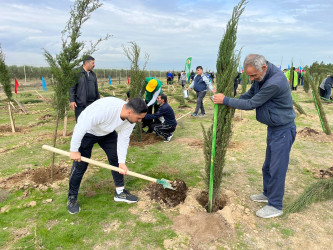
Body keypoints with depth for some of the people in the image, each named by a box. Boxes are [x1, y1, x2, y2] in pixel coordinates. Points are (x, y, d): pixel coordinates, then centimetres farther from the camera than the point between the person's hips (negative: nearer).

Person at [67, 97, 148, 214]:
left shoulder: (131, 118, -21)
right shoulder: (104, 108, -43)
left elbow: (123, 139, -12)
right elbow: (81, 126, -36)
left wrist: (122, 162, -17)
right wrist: (74, 150, -27)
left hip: (108, 133, 6)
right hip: (86, 131, -6)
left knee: (116, 159, 1)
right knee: (80, 165, -5)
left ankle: (120, 192, 15)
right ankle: (72, 198, 14)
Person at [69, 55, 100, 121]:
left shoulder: (93, 74, 15)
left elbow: (96, 89, 20)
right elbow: (72, 87, -7)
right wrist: (72, 100, -15)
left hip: (91, 103, 5)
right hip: (80, 104, -5)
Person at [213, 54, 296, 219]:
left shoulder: (275, 83, -31)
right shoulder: (261, 76, 0)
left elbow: (251, 104, -25)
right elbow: (250, 95, 10)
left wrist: (225, 100, -17)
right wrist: (225, 102, -2)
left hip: (283, 130, -9)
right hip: (273, 128, 9)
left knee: (277, 168, 0)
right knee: (268, 166, 20)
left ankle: (275, 206, 15)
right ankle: (268, 194, 39)